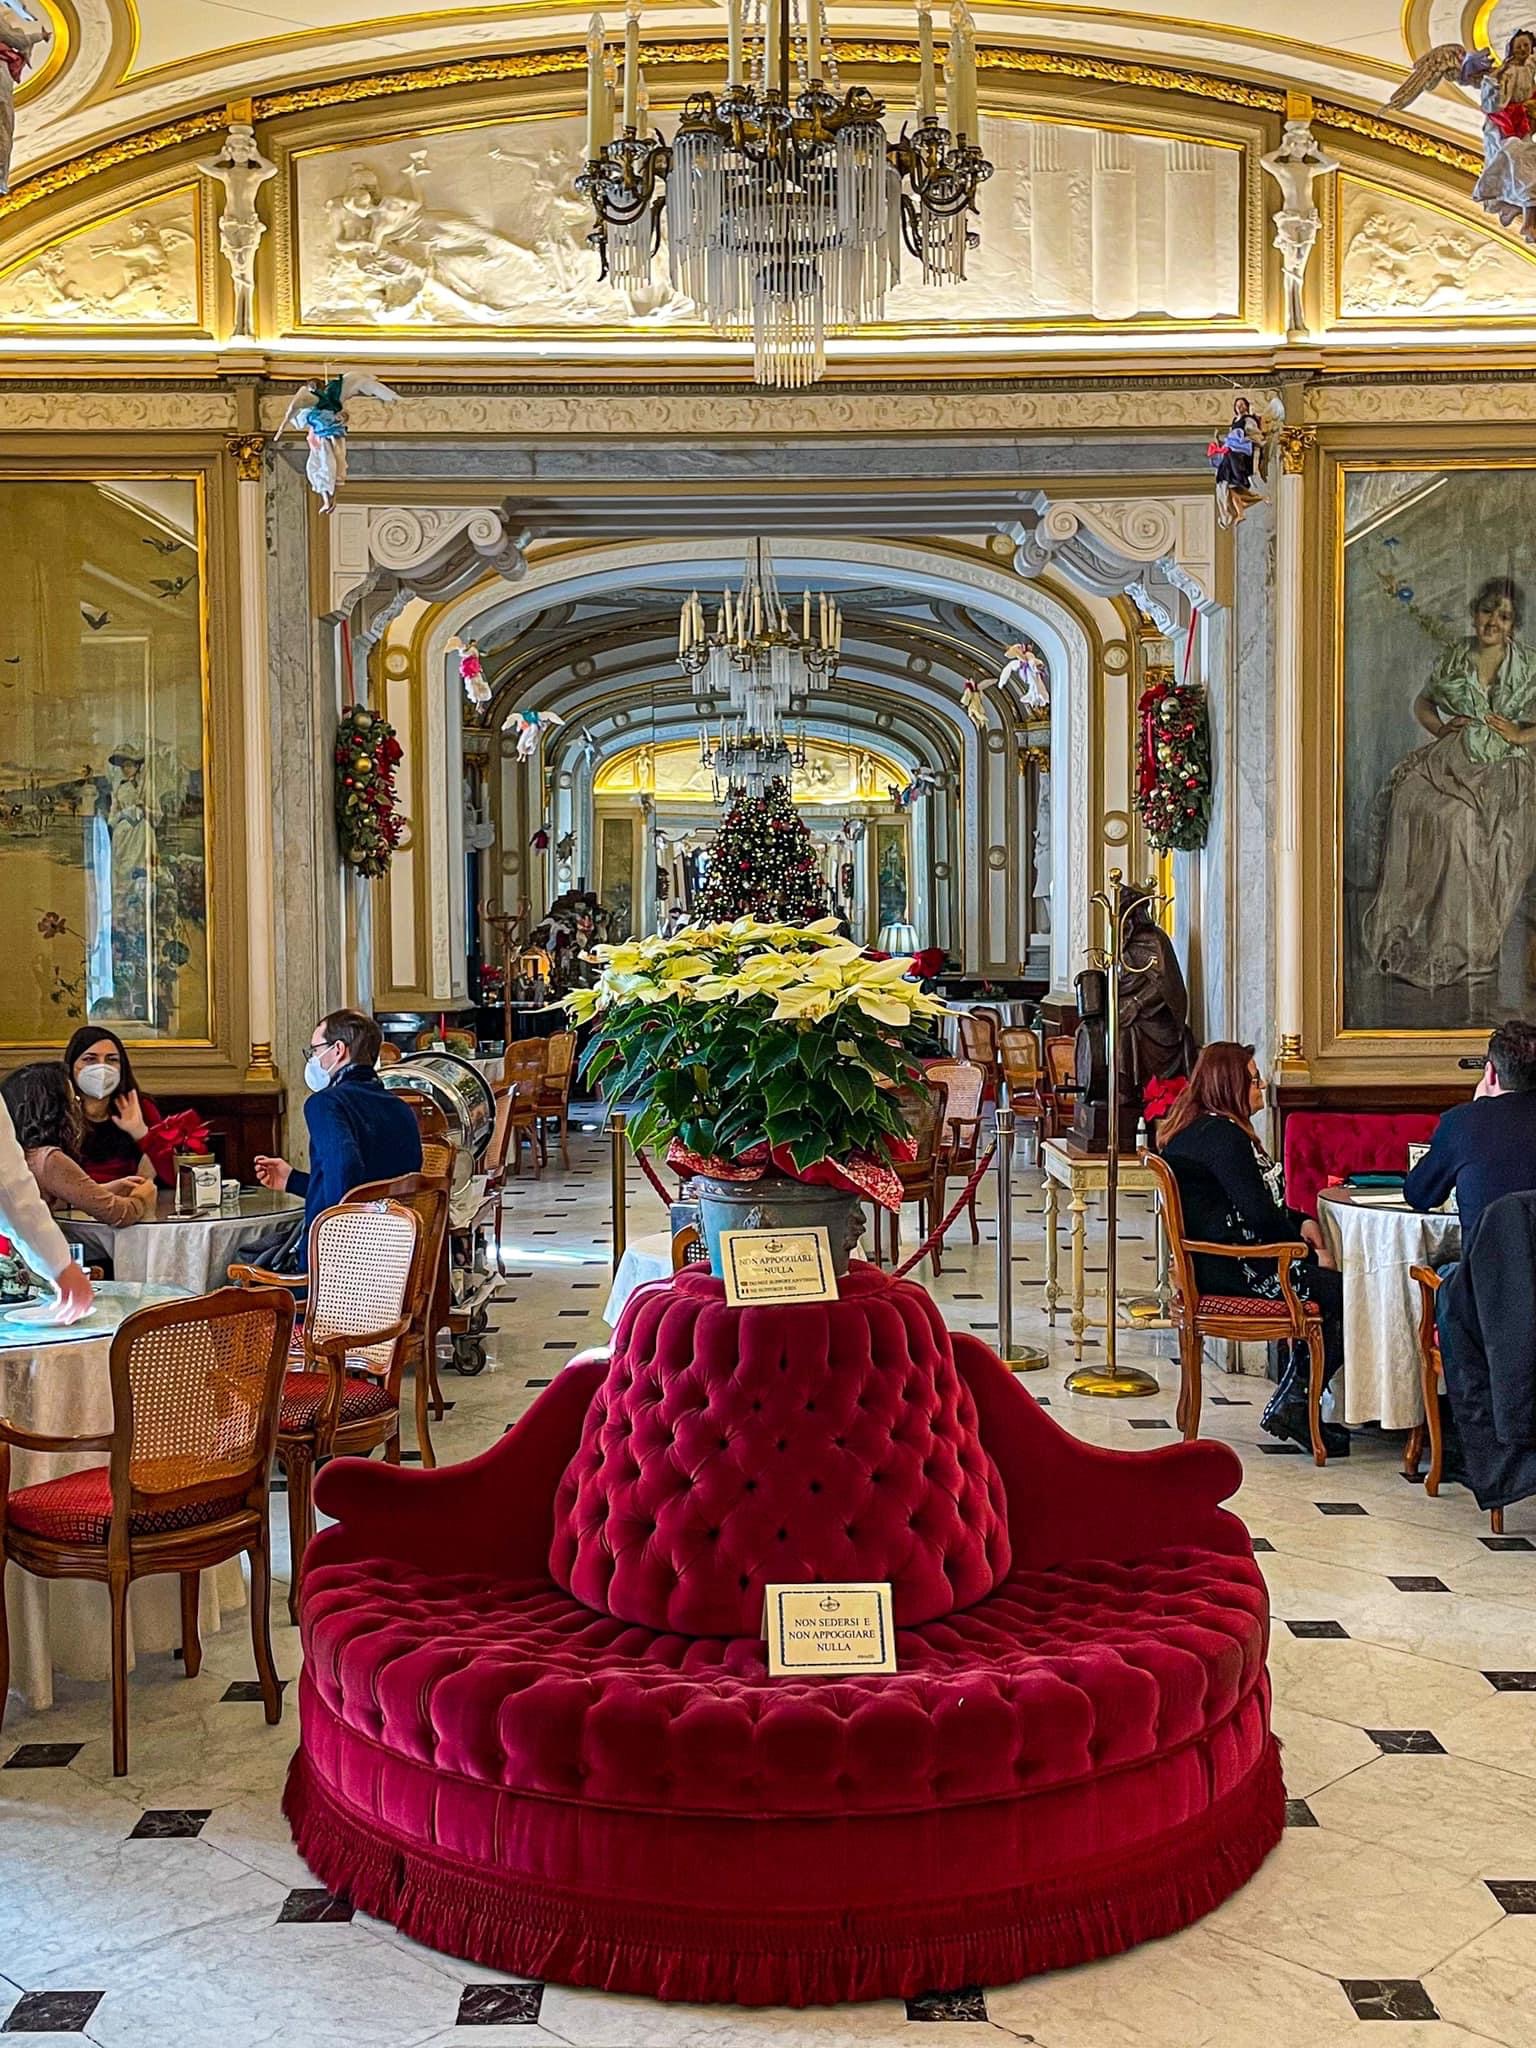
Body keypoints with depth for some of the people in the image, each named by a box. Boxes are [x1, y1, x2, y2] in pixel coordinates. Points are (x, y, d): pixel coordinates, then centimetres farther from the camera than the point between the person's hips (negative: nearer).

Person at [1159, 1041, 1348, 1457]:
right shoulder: (1222, 1134, -16)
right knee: (1341, 1294, -9)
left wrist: (1300, 1222, 9)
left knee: (1329, 1285, 9)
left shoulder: (1194, 1128, 16)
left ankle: (1294, 1403, 10)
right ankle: (1292, 1406, 1)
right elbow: (1259, 1212, -19)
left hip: (1212, 1262, 11)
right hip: (1233, 1270, -11)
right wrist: (1312, 1250, -4)